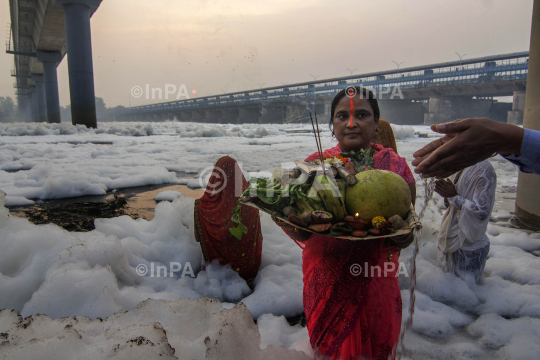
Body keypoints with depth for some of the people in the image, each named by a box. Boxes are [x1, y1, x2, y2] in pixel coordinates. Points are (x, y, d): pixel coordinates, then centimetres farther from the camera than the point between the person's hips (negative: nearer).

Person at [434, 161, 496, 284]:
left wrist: (454, 196, -22)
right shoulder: (462, 168, 6)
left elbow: (482, 211, -26)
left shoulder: (484, 170, -20)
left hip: (471, 247, -8)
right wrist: (447, 195, -4)